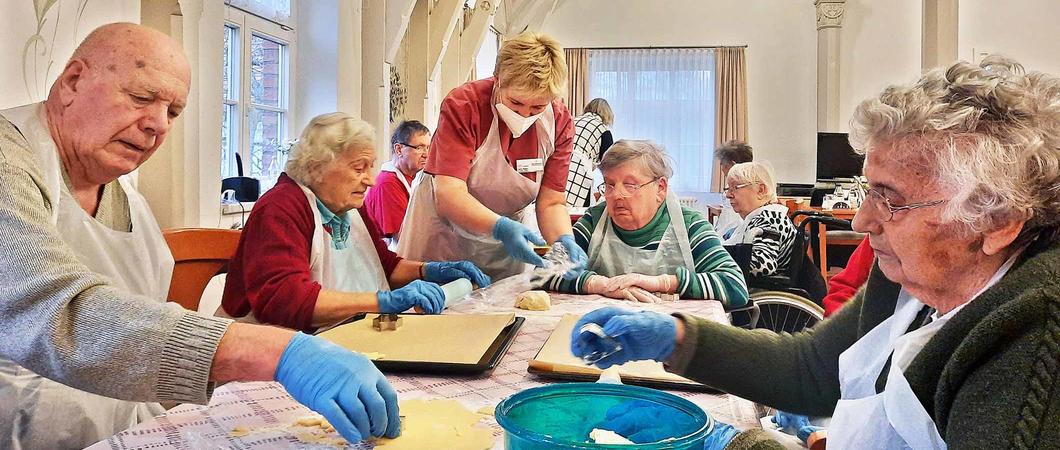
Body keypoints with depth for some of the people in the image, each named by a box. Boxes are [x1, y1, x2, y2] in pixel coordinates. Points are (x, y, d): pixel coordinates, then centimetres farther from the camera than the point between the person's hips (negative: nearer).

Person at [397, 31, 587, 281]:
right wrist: (501, 228, -47)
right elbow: (448, 194, -32)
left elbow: (551, 202, -12)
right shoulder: (462, 105, -23)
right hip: (444, 233, -3)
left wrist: (565, 240, -32)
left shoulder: (559, 122, -12)